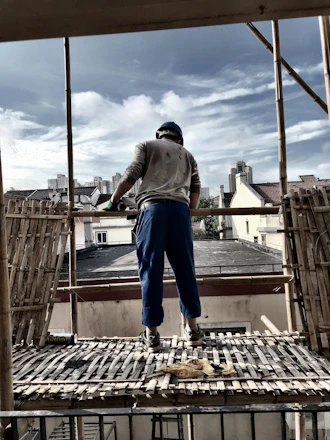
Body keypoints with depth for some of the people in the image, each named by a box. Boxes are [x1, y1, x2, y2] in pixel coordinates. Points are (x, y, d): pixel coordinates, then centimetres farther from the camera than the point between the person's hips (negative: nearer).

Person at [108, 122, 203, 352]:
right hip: (180, 209, 3)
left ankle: (152, 333, 2)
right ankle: (192, 328, 12)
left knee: (151, 270, -2)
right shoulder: (187, 154, 30)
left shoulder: (146, 146, 21)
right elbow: (195, 188, 20)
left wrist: (113, 200, 16)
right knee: (185, 269, 6)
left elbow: (131, 175, 7)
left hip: (153, 208, -2)